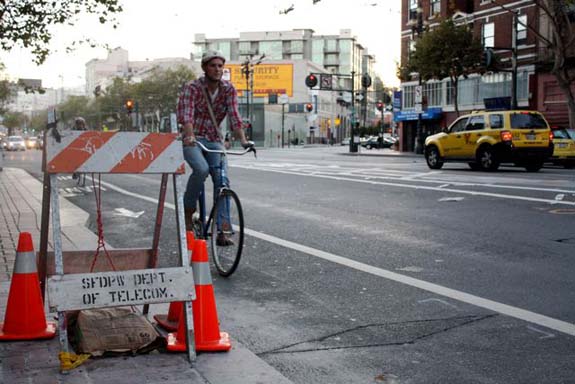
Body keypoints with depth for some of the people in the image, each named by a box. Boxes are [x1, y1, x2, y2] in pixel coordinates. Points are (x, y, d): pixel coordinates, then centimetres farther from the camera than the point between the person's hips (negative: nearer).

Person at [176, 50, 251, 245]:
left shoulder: (228, 89, -2)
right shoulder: (192, 88, -13)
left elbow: (234, 116, -11)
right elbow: (186, 115, -26)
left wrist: (243, 140, -27)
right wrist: (190, 137, -45)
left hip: (214, 140, 3)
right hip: (192, 140, -3)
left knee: (222, 180, -13)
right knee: (202, 169, -32)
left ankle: (222, 231, -7)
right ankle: (188, 210, -9)